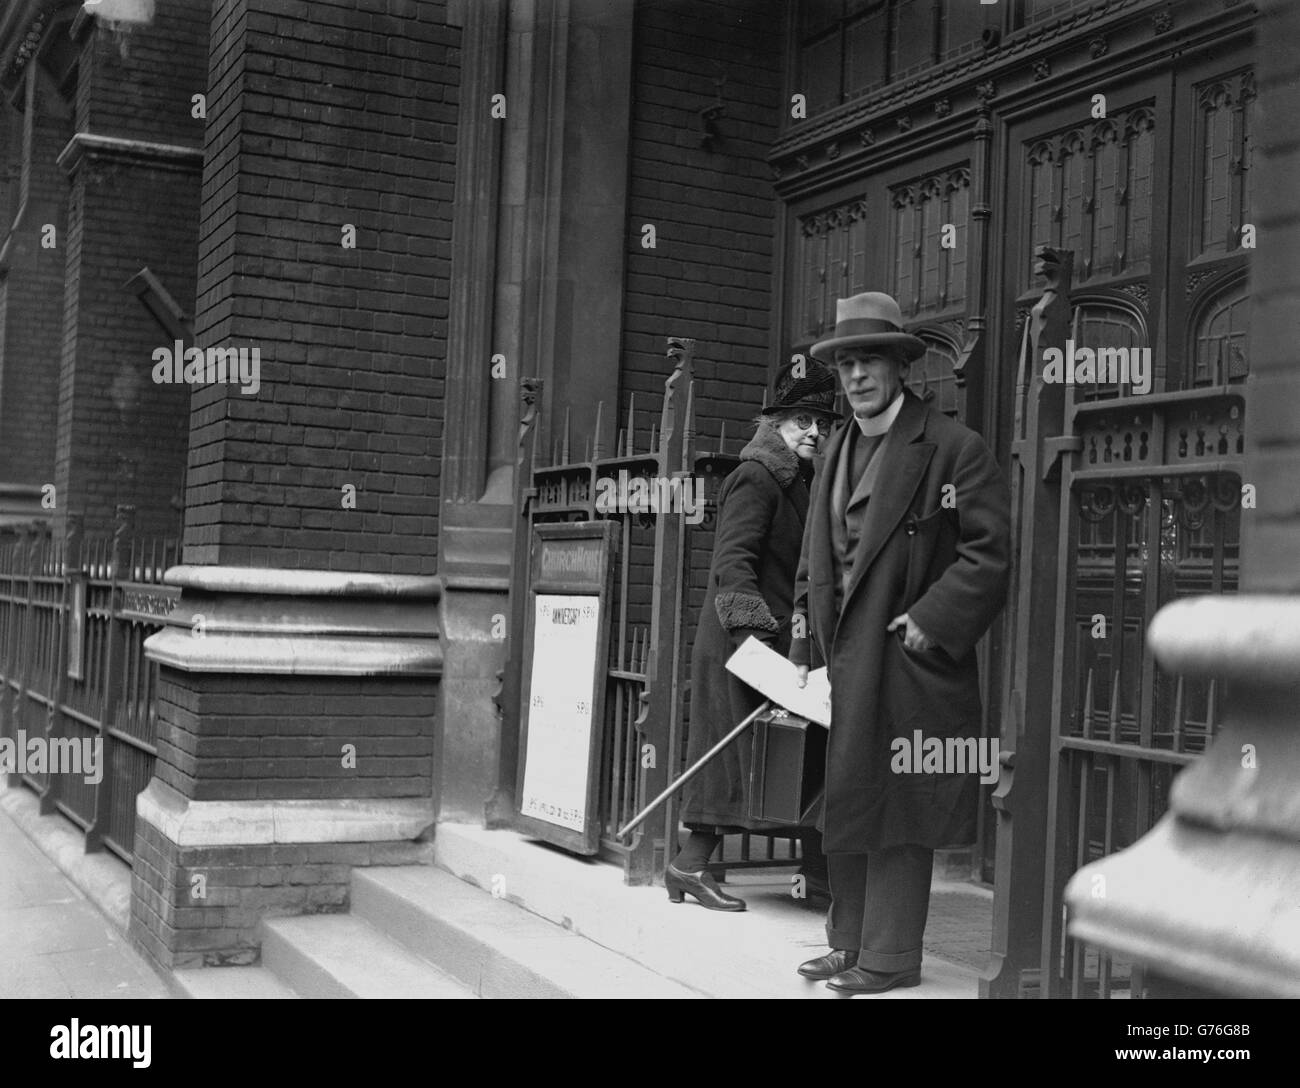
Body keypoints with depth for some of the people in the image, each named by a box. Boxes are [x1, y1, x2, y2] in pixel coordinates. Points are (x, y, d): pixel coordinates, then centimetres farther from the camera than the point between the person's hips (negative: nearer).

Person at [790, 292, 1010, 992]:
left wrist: (931, 620, -17)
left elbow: (991, 551, -11)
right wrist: (805, 651, 12)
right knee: (844, 803, 12)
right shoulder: (836, 452, 16)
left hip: (906, 658, -7)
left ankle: (890, 959, 9)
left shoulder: (951, 448, -7)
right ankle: (850, 942, 24)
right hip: (841, 660, 7)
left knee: (894, 803, -1)